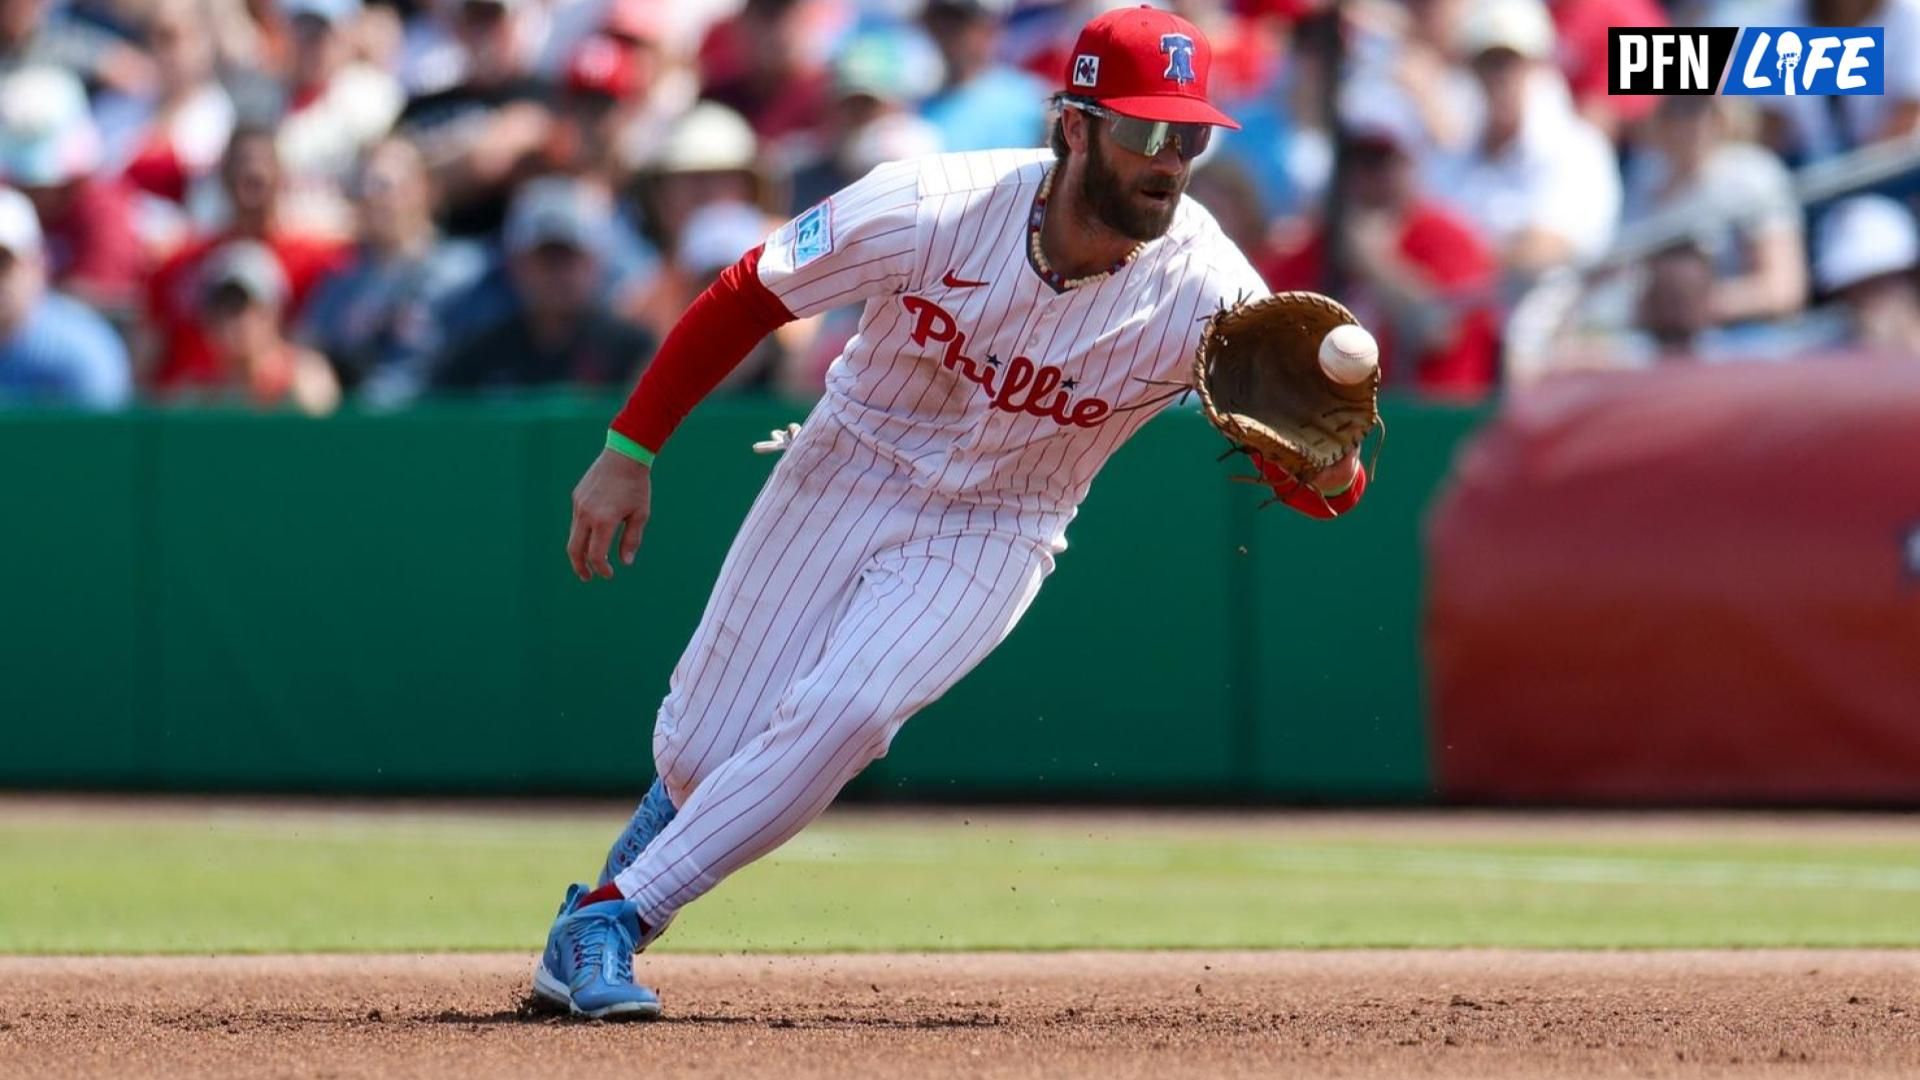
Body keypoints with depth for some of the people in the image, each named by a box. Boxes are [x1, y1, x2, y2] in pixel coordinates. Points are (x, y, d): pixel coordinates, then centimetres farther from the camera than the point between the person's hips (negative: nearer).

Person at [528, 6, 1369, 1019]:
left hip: (994, 536, 0)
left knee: (839, 716, -24)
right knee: (699, 751, 1)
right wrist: (630, 450, -9)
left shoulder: (1202, 291, -25)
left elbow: (1322, 485, -28)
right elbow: (744, 297, -11)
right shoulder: (931, 209, -25)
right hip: (848, 469, 0)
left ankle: (603, 920, -10)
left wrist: (1328, 460, -52)